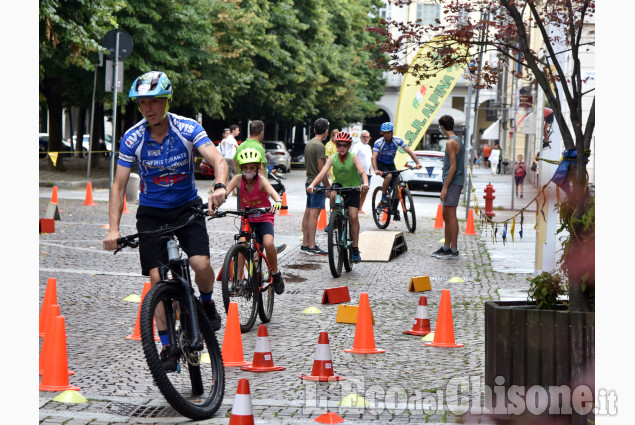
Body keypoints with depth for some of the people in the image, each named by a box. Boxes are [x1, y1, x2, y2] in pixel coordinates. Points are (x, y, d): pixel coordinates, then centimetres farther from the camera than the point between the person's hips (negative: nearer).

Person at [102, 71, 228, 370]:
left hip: (187, 206, -1)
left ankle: (206, 303, 14)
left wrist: (220, 186, -48)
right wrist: (113, 229, -21)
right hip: (152, 212, 1)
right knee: (158, 278, -8)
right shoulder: (132, 138, -13)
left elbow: (217, 159, -26)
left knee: (201, 265, -21)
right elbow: (119, 185, -11)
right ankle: (168, 347, 3)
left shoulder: (187, 129, -15)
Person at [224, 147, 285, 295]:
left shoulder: (261, 180, -19)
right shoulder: (238, 179, -11)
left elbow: (272, 191, -37)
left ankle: (276, 273, -1)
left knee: (268, 244, -25)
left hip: (264, 218, -2)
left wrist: (278, 202, -60)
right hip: (247, 218, 3)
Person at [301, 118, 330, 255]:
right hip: (318, 183, -9)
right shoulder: (319, 146, -16)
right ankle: (311, 247, -12)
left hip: (309, 182, 9)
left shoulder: (308, 144, 13)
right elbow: (321, 169, -18)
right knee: (314, 214, -10)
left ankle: (305, 244, 14)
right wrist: (328, 186, -11)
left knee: (307, 213, 10)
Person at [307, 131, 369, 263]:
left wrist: (365, 183, -55)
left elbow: (362, 171, -33)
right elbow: (322, 173, -26)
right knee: (333, 194, -33)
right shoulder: (332, 158, -15)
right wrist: (312, 185, -43)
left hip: (353, 188, -2)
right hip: (339, 184, 2)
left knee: (353, 216, -13)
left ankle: (355, 248, -3)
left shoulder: (353, 158, -19)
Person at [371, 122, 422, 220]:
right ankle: (383, 199, -19)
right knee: (389, 176, -34)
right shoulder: (379, 142, -21)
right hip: (381, 164, -3)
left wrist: (417, 163, -31)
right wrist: (376, 170, -48)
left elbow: (409, 151, -18)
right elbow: (374, 157, -31)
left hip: (391, 164, 4)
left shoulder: (397, 141, -14)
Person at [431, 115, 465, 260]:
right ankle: (446, 247, 21)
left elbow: (453, 166, -20)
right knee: (446, 216, 15)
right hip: (456, 182, 10)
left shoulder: (451, 142, -15)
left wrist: (445, 187, -19)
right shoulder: (458, 141, 16)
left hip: (453, 183, -10)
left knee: (451, 216, -8)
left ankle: (453, 251, -6)